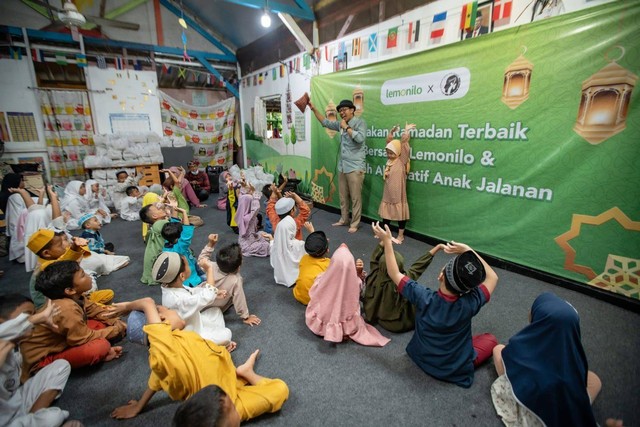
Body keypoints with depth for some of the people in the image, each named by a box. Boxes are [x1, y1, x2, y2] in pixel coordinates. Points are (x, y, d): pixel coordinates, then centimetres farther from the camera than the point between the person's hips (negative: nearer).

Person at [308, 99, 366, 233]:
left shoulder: (360, 122, -5)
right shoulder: (341, 124, 14)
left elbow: (360, 138, -21)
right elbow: (325, 122, 23)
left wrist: (346, 127, -12)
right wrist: (314, 109, 16)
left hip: (355, 167, -7)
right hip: (343, 166, 7)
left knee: (355, 197, -1)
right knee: (343, 196, 13)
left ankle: (354, 224, 8)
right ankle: (343, 219, 26)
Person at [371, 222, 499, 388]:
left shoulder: (424, 298, -30)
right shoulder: (470, 304, -29)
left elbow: (395, 274, -17)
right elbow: (492, 277, -11)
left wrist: (387, 240, -15)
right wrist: (468, 250, -19)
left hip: (422, 359, 3)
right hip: (457, 371, -2)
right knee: (490, 339, 19)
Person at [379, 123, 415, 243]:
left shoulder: (401, 160, -9)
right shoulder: (390, 160, 6)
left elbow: (403, 142, -15)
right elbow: (389, 141, 10)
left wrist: (406, 130, -9)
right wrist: (392, 131, 3)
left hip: (398, 193, -6)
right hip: (387, 192, 6)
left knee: (400, 211, 4)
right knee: (386, 211, 15)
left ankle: (400, 235, 15)